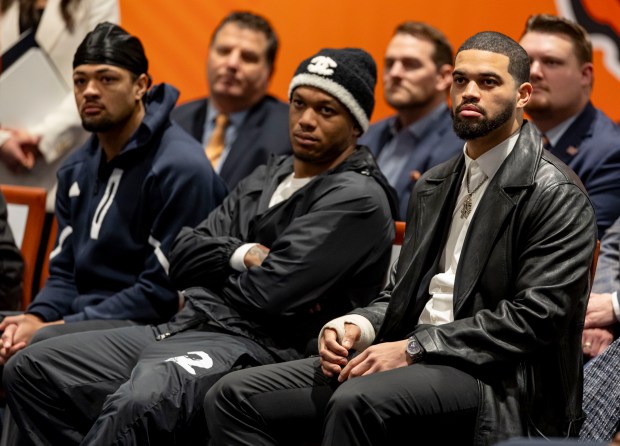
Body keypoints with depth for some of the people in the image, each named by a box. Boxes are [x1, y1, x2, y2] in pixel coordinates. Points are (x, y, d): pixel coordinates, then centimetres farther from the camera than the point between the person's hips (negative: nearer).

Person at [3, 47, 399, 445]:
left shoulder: (358, 199, -6)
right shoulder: (270, 176, 21)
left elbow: (269, 293, -16)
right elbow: (183, 257, 14)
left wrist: (215, 273, 4)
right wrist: (243, 255, -4)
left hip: (252, 345, -9)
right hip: (183, 330, 9)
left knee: (138, 405, -39)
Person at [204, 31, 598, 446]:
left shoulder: (557, 194, -5)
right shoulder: (432, 186, 21)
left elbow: (534, 315, -14)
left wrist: (413, 348, -17)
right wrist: (356, 326, 0)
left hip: (494, 378, -8)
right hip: (413, 358, 8)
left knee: (358, 401, -38)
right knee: (233, 397, -7)